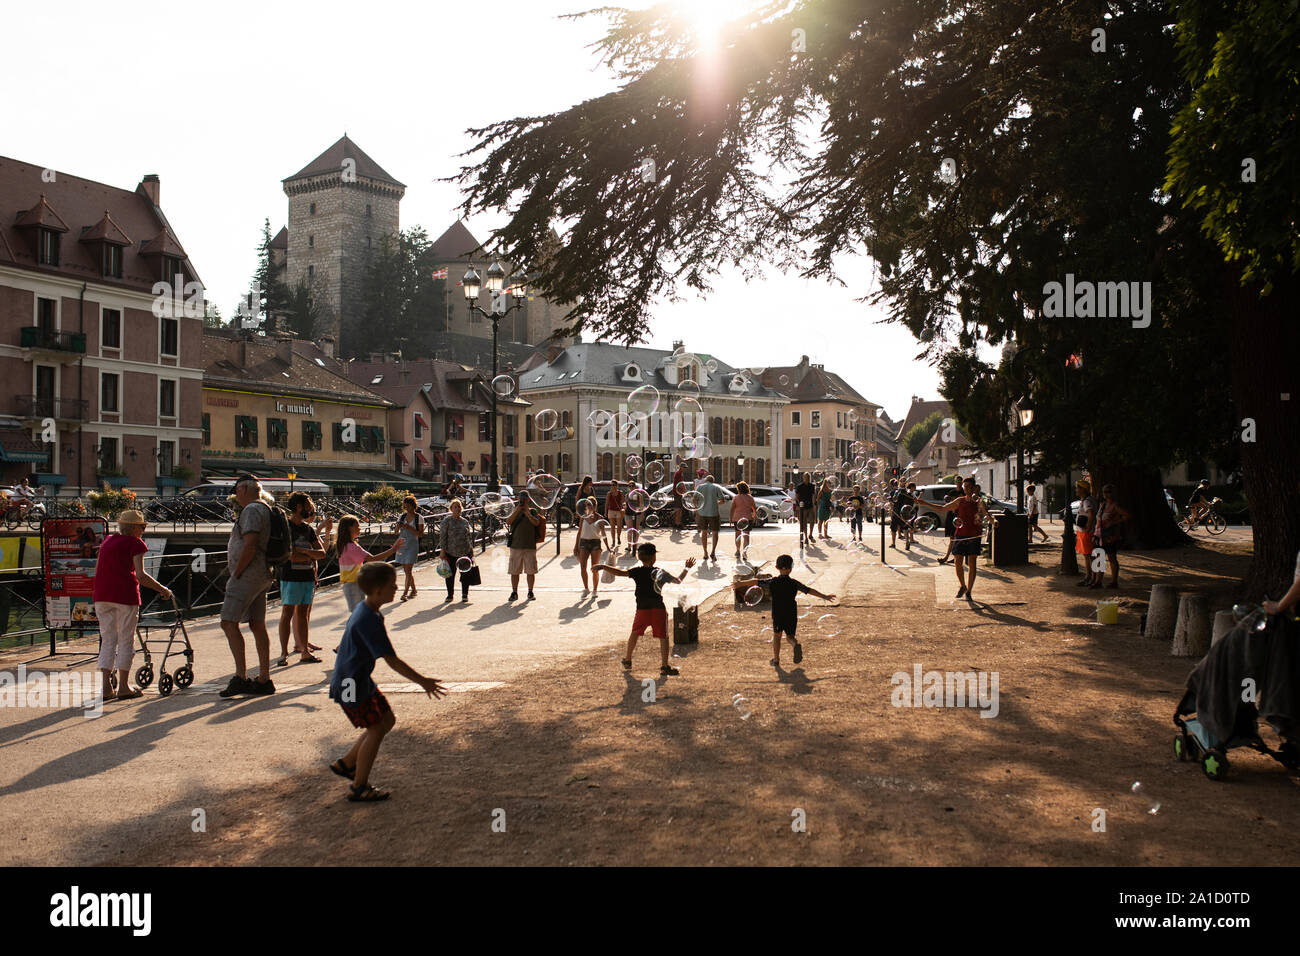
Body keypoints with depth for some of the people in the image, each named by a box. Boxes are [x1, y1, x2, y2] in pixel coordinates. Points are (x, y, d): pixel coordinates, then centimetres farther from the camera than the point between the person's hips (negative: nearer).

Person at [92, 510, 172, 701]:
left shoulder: (108, 540, 16)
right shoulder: (135, 544, -3)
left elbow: (97, 569, 20)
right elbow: (141, 576, -12)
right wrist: (162, 589, -4)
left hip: (102, 594, 6)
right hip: (125, 594, -6)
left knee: (108, 640, 10)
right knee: (126, 640, 4)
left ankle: (106, 687, 6)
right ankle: (124, 687, 7)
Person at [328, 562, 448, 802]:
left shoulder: (363, 610, 4)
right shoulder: (369, 621, -27)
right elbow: (392, 661, -27)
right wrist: (422, 681, -22)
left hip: (361, 681, 10)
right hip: (351, 685, -10)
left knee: (387, 720, 15)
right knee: (376, 728, -4)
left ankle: (346, 763, 26)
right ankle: (359, 787, 9)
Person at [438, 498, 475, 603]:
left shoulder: (465, 522, 11)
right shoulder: (447, 521, -3)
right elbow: (442, 536, -5)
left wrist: (471, 549, 12)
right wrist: (442, 550, -11)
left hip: (465, 552, 3)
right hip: (451, 553, -3)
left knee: (465, 574, 5)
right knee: (450, 575, 5)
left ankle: (465, 595, 15)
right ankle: (450, 595, 18)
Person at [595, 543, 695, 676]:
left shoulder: (637, 572, -1)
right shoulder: (660, 572, 0)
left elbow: (619, 573, -12)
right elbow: (678, 581, 7)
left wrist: (604, 567, -6)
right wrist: (687, 569, 21)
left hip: (642, 610, 1)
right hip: (659, 609, -1)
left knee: (635, 633, 21)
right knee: (663, 637, 3)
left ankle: (627, 661, 31)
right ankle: (665, 667, -4)